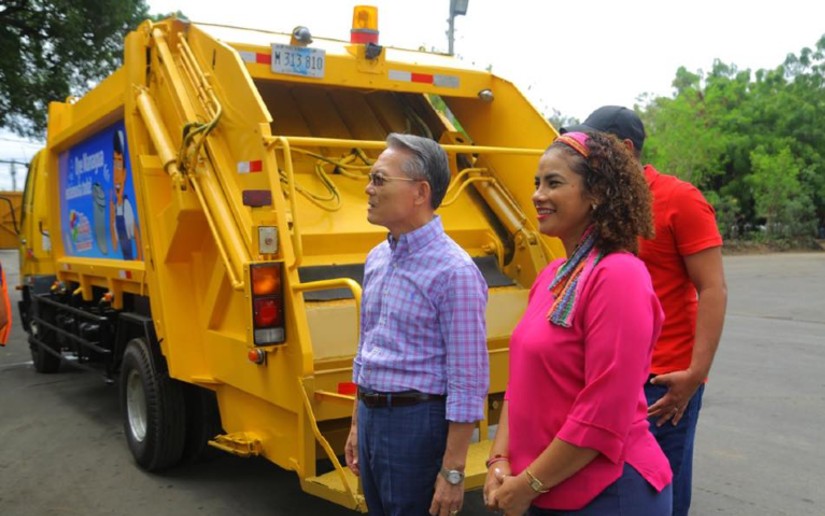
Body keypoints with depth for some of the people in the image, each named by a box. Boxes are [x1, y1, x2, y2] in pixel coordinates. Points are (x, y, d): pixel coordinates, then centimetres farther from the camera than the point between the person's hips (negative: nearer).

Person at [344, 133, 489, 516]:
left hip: (417, 423, -7)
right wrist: (357, 425, 18)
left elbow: (468, 384, -18)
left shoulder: (454, 272, -18)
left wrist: (452, 472, -17)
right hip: (372, 417, 8)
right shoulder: (376, 258, 7)